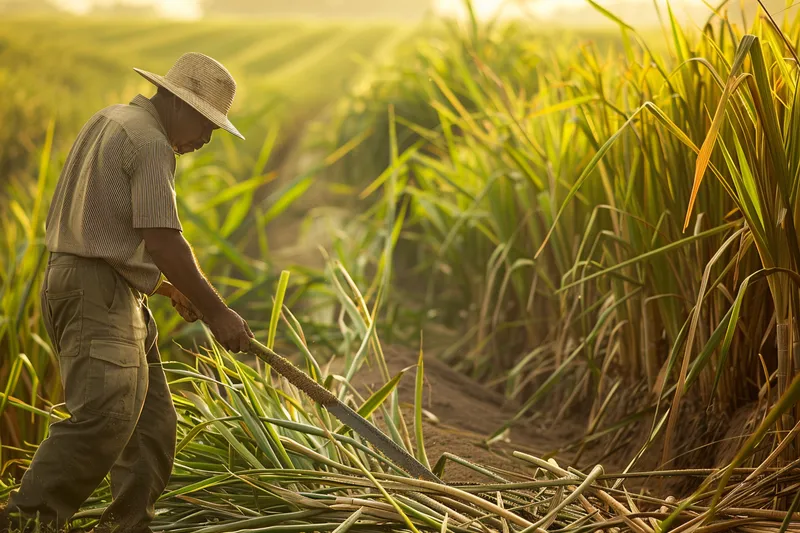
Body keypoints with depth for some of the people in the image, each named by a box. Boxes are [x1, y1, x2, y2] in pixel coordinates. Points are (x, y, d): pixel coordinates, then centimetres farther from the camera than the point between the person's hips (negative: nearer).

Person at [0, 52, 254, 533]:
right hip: (98, 292, -11)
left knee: (153, 422, 10)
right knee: (105, 416, -21)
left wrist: (169, 287, 26)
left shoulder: (112, 120, 21)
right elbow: (162, 241, -19)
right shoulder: (151, 143, -12)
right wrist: (216, 313, -12)